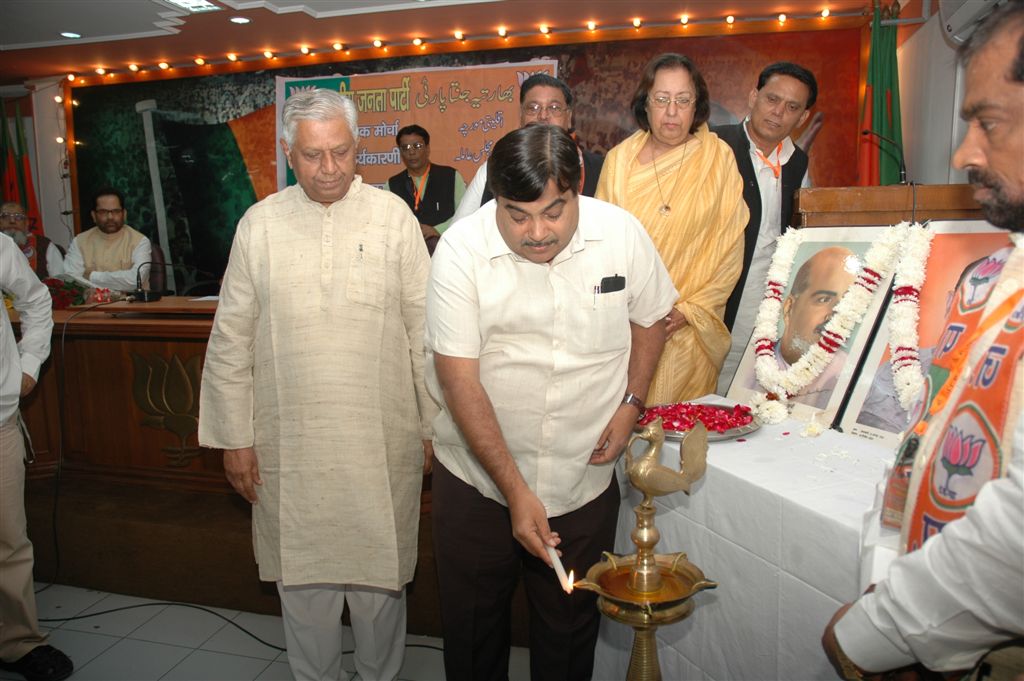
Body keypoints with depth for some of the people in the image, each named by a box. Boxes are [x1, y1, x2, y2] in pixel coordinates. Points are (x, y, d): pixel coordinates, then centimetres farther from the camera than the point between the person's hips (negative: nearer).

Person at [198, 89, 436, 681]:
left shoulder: (394, 216, -2)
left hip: (382, 441, -1)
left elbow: (425, 331, -1)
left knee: (380, 573, 12)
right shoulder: (260, 225, 2)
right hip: (288, 442, 2)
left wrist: (435, 425, 0)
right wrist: (233, 436, 5)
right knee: (302, 575, 15)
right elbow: (232, 342, 5)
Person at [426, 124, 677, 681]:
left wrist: (631, 404, -3)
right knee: (472, 628, 17)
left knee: (570, 628, 18)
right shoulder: (461, 251, -17)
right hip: (476, 478, -1)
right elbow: (460, 381, -18)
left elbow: (648, 320, 9)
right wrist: (515, 491, -20)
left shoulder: (621, 233, -9)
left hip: (584, 477, 2)